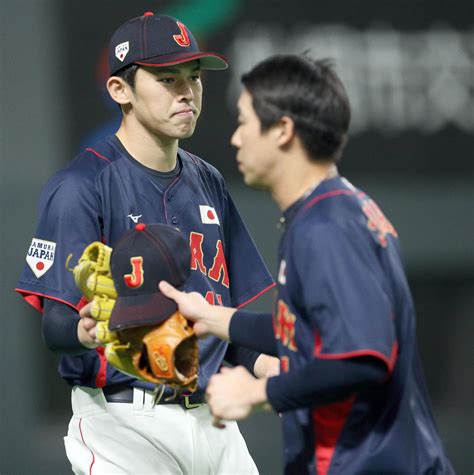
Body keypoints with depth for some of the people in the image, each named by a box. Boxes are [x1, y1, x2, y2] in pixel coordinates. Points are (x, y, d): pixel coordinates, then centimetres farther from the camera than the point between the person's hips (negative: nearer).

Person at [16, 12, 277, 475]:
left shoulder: (208, 184, 14)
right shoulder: (80, 186, -9)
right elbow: (55, 325, -14)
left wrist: (273, 368, -2)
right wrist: (84, 331, -37)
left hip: (212, 418, 7)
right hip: (123, 420, -7)